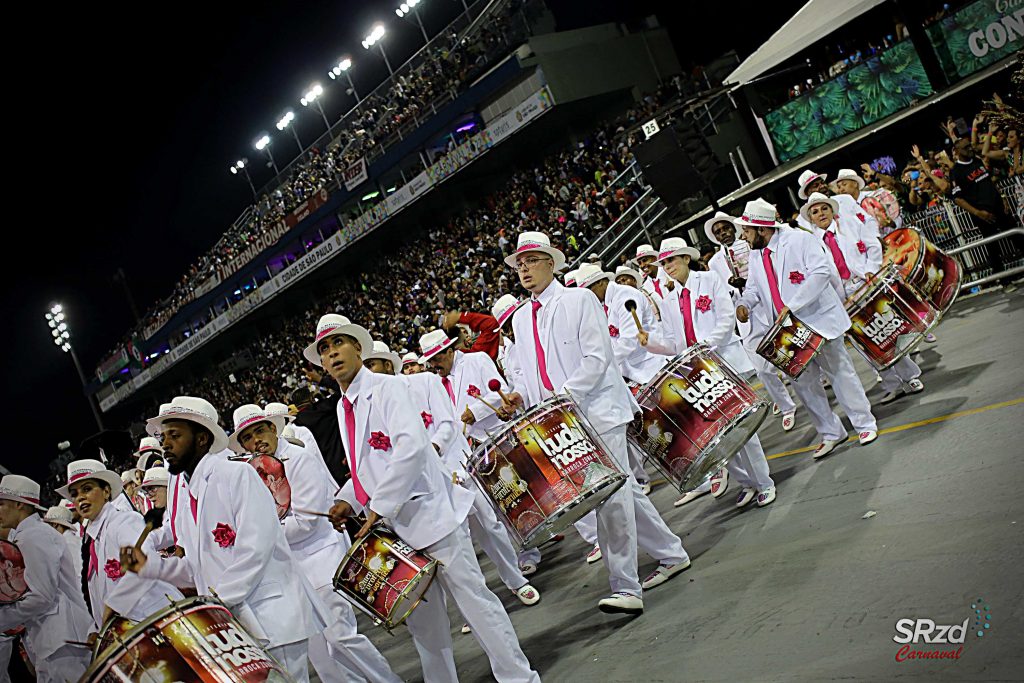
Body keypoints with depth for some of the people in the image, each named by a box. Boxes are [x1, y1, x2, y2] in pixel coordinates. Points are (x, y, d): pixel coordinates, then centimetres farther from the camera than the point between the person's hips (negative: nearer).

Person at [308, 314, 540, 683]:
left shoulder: (387, 388, -9)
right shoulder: (343, 408, 14)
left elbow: (411, 447, -24)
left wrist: (377, 506, -21)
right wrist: (347, 501, 4)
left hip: (430, 515, -8)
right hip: (395, 527, 8)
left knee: (472, 599, -1)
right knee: (422, 621, 14)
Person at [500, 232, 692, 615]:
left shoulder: (579, 300, -4)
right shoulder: (520, 319, 14)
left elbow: (597, 358, -13)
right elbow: (530, 372, 18)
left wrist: (564, 397, -22)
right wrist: (520, 395, -4)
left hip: (597, 411, -6)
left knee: (612, 498, -8)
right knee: (623, 492, 13)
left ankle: (626, 589, -3)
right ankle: (672, 554, 28)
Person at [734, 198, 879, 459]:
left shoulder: (799, 240, -14)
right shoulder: (755, 255, 7)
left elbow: (821, 272, -23)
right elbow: (754, 287, 15)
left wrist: (791, 306, -28)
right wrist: (744, 303, -9)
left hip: (819, 319, -6)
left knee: (840, 372, 4)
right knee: (802, 382, 8)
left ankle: (864, 424, 20)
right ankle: (830, 433, 21)